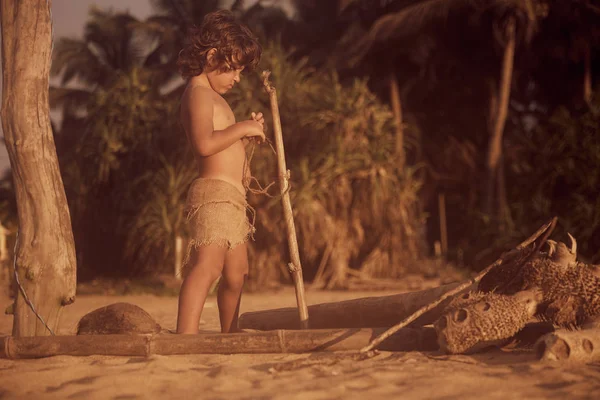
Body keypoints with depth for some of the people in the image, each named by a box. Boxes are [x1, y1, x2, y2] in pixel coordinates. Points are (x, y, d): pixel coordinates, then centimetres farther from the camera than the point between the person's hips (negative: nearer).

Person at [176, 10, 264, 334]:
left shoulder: (213, 96, 23)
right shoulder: (199, 93, -9)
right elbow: (204, 143, -25)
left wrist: (245, 132, 16)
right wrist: (241, 128, -14)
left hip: (231, 199, 11)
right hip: (214, 194, -11)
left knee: (235, 275, 20)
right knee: (207, 265, -27)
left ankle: (230, 336, 36)